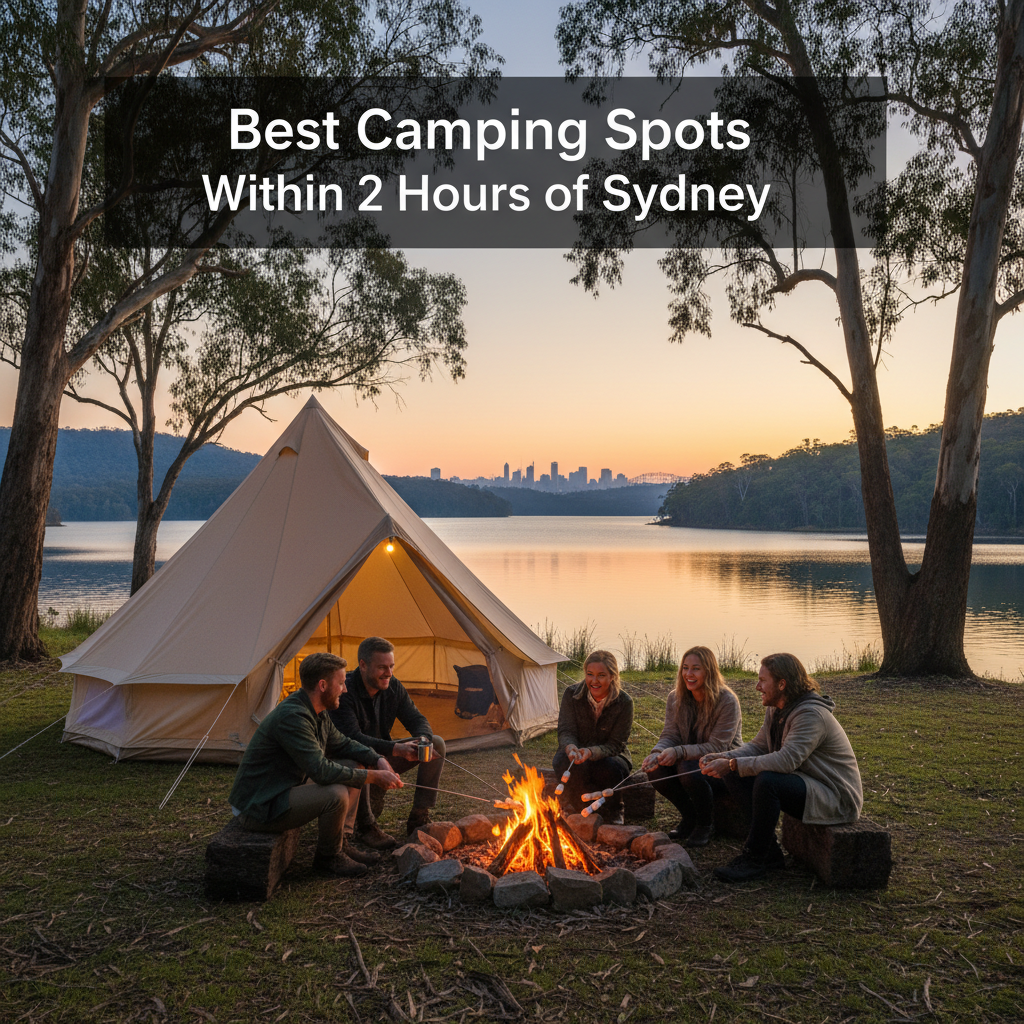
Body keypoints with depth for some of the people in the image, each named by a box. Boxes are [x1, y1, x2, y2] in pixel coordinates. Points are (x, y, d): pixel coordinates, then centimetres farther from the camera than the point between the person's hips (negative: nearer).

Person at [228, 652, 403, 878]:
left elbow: (341, 744, 17)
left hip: (286, 788, 10)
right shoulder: (292, 716, -28)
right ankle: (327, 857, -1)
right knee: (336, 794, -28)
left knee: (353, 766, 7)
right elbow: (321, 772, -31)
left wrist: (378, 760, 0)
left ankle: (338, 845, 14)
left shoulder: (316, 712, 3)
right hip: (259, 808, -10)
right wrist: (373, 776, -21)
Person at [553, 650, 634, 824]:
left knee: (612, 768, -35)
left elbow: (616, 744, -15)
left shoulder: (624, 702, -13)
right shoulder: (572, 694, -10)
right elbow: (566, 731, -12)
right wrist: (570, 747, -38)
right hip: (573, 755, 0)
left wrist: (592, 752, -37)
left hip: (606, 757, 0)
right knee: (574, 766, -35)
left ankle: (613, 816, -7)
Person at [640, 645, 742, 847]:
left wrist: (679, 752, -36)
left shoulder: (727, 701, -20)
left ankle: (706, 824, -5)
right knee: (655, 770, -22)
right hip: (692, 759, 6)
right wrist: (658, 753, -28)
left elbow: (717, 747, -23)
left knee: (689, 771, -35)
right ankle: (689, 816, 4)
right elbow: (669, 736, -4)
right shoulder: (676, 698, -1)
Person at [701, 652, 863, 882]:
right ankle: (770, 852, 1)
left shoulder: (811, 714, -24)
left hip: (835, 798, -10)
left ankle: (754, 860, -18)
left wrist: (733, 764, -31)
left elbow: (786, 760, -34)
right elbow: (758, 745, 9)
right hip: (805, 785, 10)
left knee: (767, 781, -33)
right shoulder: (775, 710, 7)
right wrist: (724, 758, -10)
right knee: (735, 776, -4)